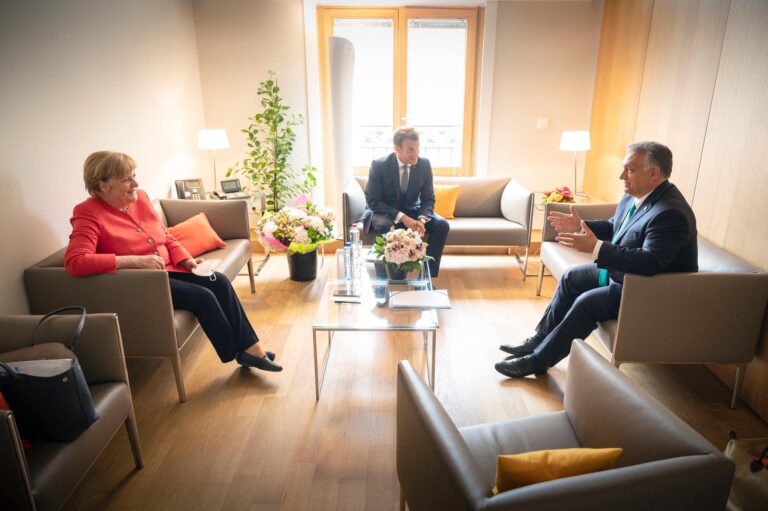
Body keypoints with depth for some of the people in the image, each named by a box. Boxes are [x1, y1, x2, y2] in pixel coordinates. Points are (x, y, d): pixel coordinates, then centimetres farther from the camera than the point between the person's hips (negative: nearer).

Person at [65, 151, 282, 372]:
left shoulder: (140, 197, 4)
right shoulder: (89, 214, -16)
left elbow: (166, 237, 13)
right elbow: (75, 262, -31)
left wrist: (187, 260, -5)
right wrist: (136, 260, -33)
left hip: (167, 269, 7)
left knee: (219, 282, -10)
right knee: (202, 296, -21)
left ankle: (251, 347, -5)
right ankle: (240, 353, -3)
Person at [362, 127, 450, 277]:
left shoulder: (424, 164, -10)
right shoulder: (379, 165, -20)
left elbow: (428, 199, -3)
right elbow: (373, 201, -18)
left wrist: (422, 219, -25)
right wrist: (401, 217, -30)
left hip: (411, 210, 4)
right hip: (383, 211, -3)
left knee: (442, 225, -19)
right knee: (385, 226, -38)